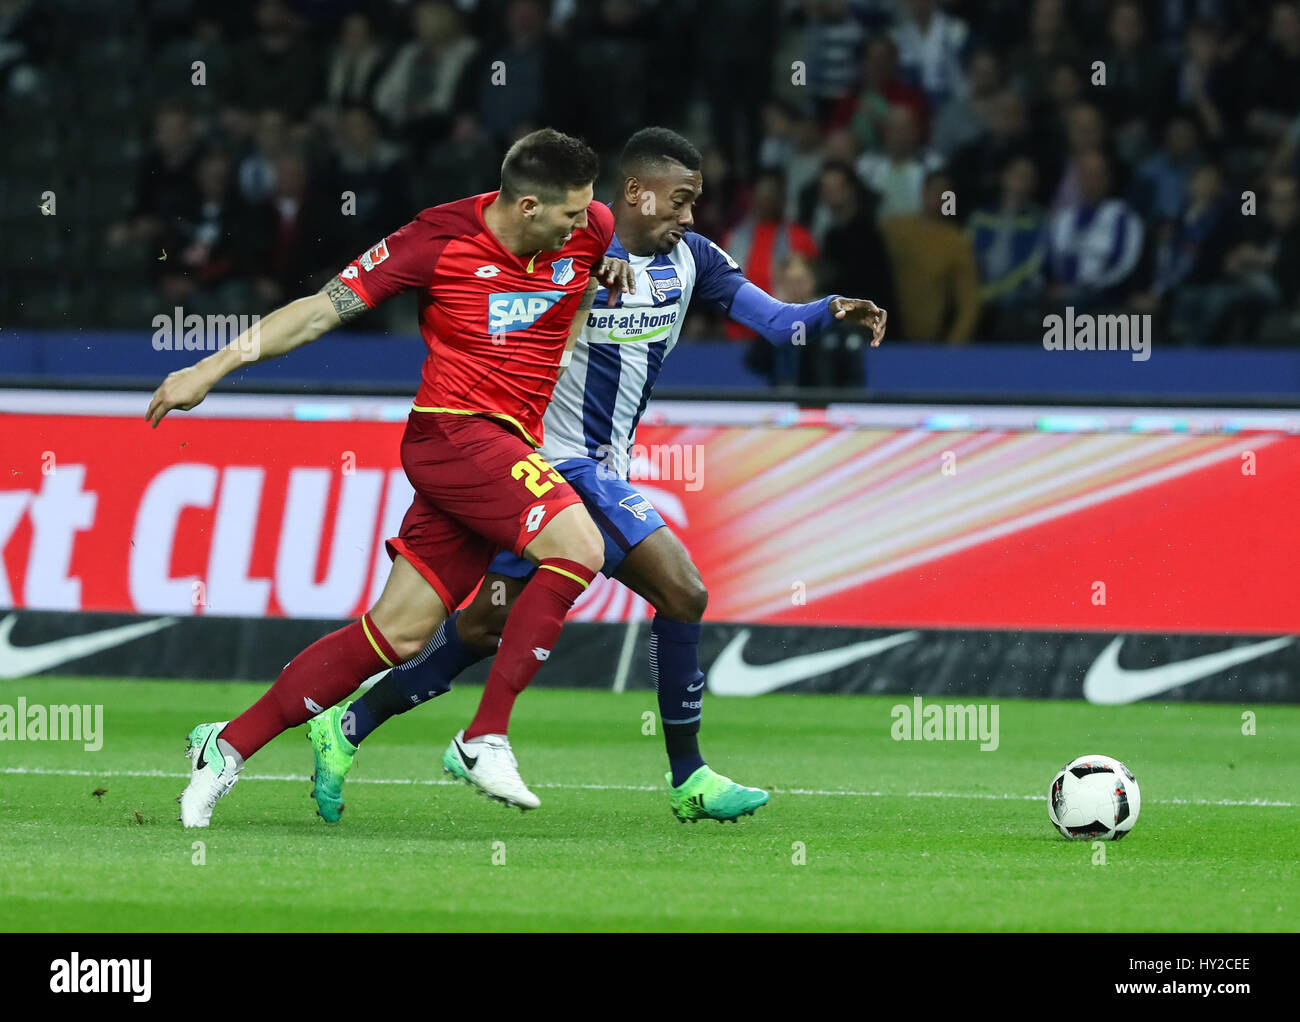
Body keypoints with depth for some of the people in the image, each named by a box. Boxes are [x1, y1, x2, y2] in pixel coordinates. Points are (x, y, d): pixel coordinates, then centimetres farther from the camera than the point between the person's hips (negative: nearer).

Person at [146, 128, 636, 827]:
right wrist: (212, 368, -7)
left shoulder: (590, 231, 5)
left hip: (509, 449, 6)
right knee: (578, 545, -25)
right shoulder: (442, 239, -10)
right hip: (455, 429, -6)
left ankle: (228, 747, 12)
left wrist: (615, 274, 6)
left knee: (397, 635, 4)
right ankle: (487, 736, -19)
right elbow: (323, 309, -5)